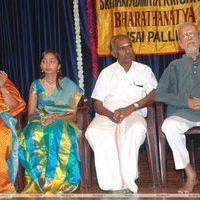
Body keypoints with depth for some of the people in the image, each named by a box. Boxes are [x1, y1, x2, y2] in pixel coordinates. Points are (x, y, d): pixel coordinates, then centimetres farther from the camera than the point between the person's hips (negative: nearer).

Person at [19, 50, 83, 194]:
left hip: (63, 123, -2)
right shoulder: (36, 85, 16)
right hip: (40, 122, 2)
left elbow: (76, 113, 1)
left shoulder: (69, 85, 10)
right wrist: (40, 118, -13)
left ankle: (56, 181, -32)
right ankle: (40, 181, -33)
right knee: (33, 134, -37)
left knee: (56, 134, -40)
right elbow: (30, 113, 10)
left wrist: (56, 118, -16)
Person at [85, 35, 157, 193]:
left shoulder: (144, 70, 16)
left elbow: (154, 95, 2)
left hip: (134, 115, -1)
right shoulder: (107, 73, 18)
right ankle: (115, 182, -34)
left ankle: (125, 180, -32)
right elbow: (97, 104, 11)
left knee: (137, 128, -39)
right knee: (93, 132, -33)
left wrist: (130, 108, -12)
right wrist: (110, 115, -12)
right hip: (108, 115, 2)